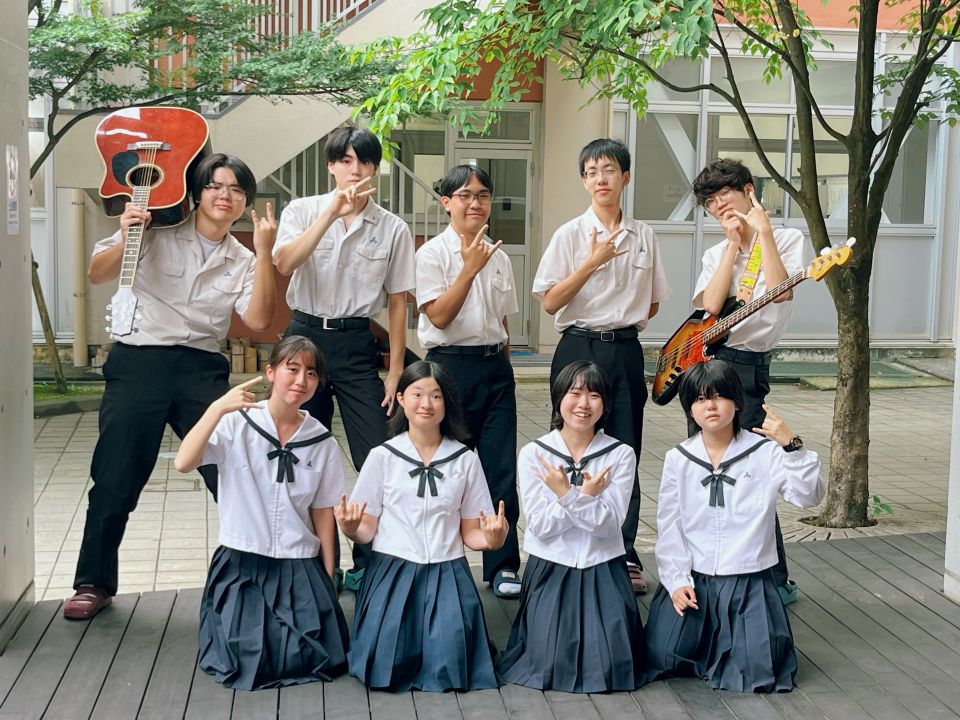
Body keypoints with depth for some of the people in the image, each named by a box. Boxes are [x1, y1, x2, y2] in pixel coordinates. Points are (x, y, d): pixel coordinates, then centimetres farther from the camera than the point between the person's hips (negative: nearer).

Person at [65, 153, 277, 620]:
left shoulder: (241, 261, 9)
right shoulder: (157, 233, 0)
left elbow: (258, 320, -5)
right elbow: (97, 275, -2)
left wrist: (264, 253, -11)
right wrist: (124, 239, -20)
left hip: (202, 370, 3)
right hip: (139, 363, -2)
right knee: (115, 480, 1)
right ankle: (94, 583, 18)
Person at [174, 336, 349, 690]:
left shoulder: (323, 443, -1)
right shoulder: (236, 423, -9)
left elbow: (323, 512, 6)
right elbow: (183, 464, -23)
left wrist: (328, 579, 6)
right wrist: (217, 409, -32)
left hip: (300, 566, 2)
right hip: (242, 563, -2)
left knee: (315, 661, -8)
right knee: (247, 665, -10)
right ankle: (233, 619, 23)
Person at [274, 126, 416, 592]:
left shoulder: (392, 228, 2)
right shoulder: (302, 211, 1)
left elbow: (397, 303, 4)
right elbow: (284, 264, -18)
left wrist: (395, 373, 1)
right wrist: (332, 213, -25)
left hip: (357, 343, 0)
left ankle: (368, 564, 12)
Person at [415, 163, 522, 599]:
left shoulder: (498, 257, 12)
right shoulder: (433, 253, -4)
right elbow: (439, 316, -13)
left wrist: (504, 370, 14)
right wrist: (469, 268, -16)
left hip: (495, 367, 4)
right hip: (451, 364, -4)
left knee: (502, 469, 1)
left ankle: (502, 565, 10)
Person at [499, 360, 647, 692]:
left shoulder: (620, 455, -4)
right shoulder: (533, 453, -5)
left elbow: (610, 523, -11)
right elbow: (540, 525, -10)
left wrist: (568, 496, -26)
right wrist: (583, 495, -22)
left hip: (603, 570, 0)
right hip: (551, 569, 0)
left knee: (609, 664, -8)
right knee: (551, 663, -8)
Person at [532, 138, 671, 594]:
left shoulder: (643, 236, 8)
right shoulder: (570, 235, -1)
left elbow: (653, 302, 18)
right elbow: (550, 302, -8)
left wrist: (625, 323, 6)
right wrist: (593, 261, -13)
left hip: (625, 350, 3)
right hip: (579, 348, -2)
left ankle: (625, 556, 12)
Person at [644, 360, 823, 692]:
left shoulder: (765, 452, -5)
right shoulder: (678, 459, 1)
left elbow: (809, 496, -16)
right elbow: (669, 525, 2)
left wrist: (791, 446, -28)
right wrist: (676, 580, -6)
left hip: (748, 581, -1)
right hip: (691, 579, 2)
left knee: (755, 671, -11)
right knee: (663, 657, -9)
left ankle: (721, 644, 23)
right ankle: (704, 638, 24)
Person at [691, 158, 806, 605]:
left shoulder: (786, 239, 2)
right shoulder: (715, 254, 17)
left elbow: (779, 291, -18)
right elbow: (710, 305, -4)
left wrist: (762, 230, -15)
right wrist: (734, 242, -4)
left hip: (746, 366, -6)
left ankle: (776, 581, 2)